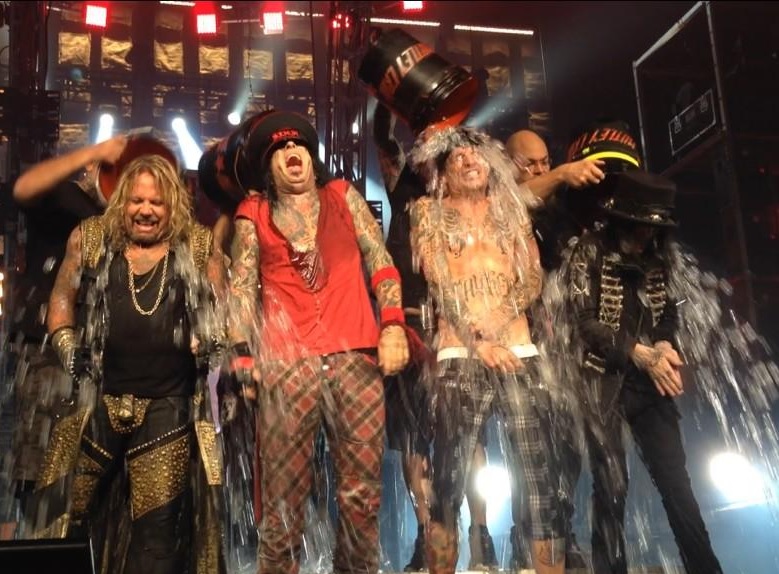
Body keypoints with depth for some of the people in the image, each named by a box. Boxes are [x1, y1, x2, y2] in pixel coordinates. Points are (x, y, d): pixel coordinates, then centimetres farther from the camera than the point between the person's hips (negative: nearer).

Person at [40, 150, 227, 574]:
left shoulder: (199, 248, 4)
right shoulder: (90, 239, 8)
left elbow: (220, 315, 10)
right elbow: (62, 299, 15)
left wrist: (209, 347, -5)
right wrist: (67, 352, 6)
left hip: (168, 408, -1)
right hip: (96, 401, 1)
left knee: (159, 526, 7)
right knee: (65, 517, 9)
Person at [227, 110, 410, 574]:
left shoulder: (343, 196, 17)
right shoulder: (254, 215, 15)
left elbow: (380, 261, 11)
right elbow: (242, 287, 9)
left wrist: (393, 326, -2)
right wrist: (243, 355, -2)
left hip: (355, 356, 1)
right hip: (286, 362, -1)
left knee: (362, 487, 4)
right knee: (285, 492, -1)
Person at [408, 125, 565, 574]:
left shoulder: (512, 210, 18)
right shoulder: (430, 214, 12)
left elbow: (533, 279, 9)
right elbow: (437, 284, 1)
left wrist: (501, 315, -10)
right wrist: (478, 341, -9)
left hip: (518, 352, 2)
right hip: (460, 356, -2)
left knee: (540, 478, -4)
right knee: (449, 482, -3)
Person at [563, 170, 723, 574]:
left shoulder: (656, 257, 11)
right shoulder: (590, 250, -4)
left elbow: (668, 313, 15)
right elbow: (584, 321, -10)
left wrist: (664, 347, -7)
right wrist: (639, 352, -17)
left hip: (649, 381, 4)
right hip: (602, 380, -4)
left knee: (675, 481, 5)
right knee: (611, 485, -2)